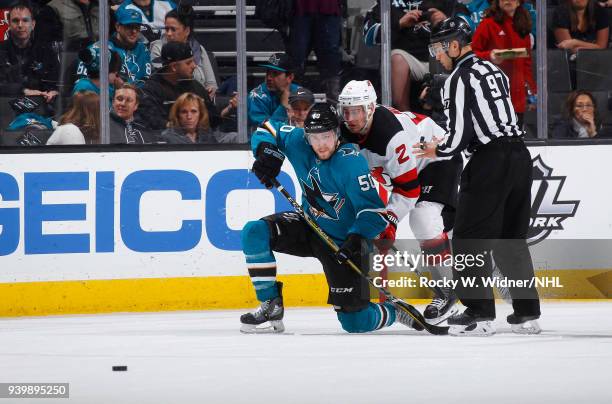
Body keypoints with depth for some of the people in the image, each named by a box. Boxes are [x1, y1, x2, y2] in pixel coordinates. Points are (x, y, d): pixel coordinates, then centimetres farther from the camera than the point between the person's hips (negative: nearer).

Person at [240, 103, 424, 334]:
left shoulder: (351, 163, -27)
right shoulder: (299, 141, -11)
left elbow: (373, 209, -26)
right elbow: (267, 131, 5)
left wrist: (356, 238, -41)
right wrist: (266, 152, -16)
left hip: (342, 242, -6)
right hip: (309, 228, 6)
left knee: (355, 322, -9)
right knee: (255, 233, -18)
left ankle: (395, 311, 26)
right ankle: (271, 307, -10)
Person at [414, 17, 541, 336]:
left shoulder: (459, 79, -9)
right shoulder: (494, 71, 17)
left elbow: (459, 134, -14)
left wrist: (438, 151, 6)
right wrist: (447, 144, 22)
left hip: (490, 162, -8)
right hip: (519, 155, 8)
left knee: (469, 237, -1)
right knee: (511, 238, 15)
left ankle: (479, 314, -4)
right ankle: (527, 313, 15)